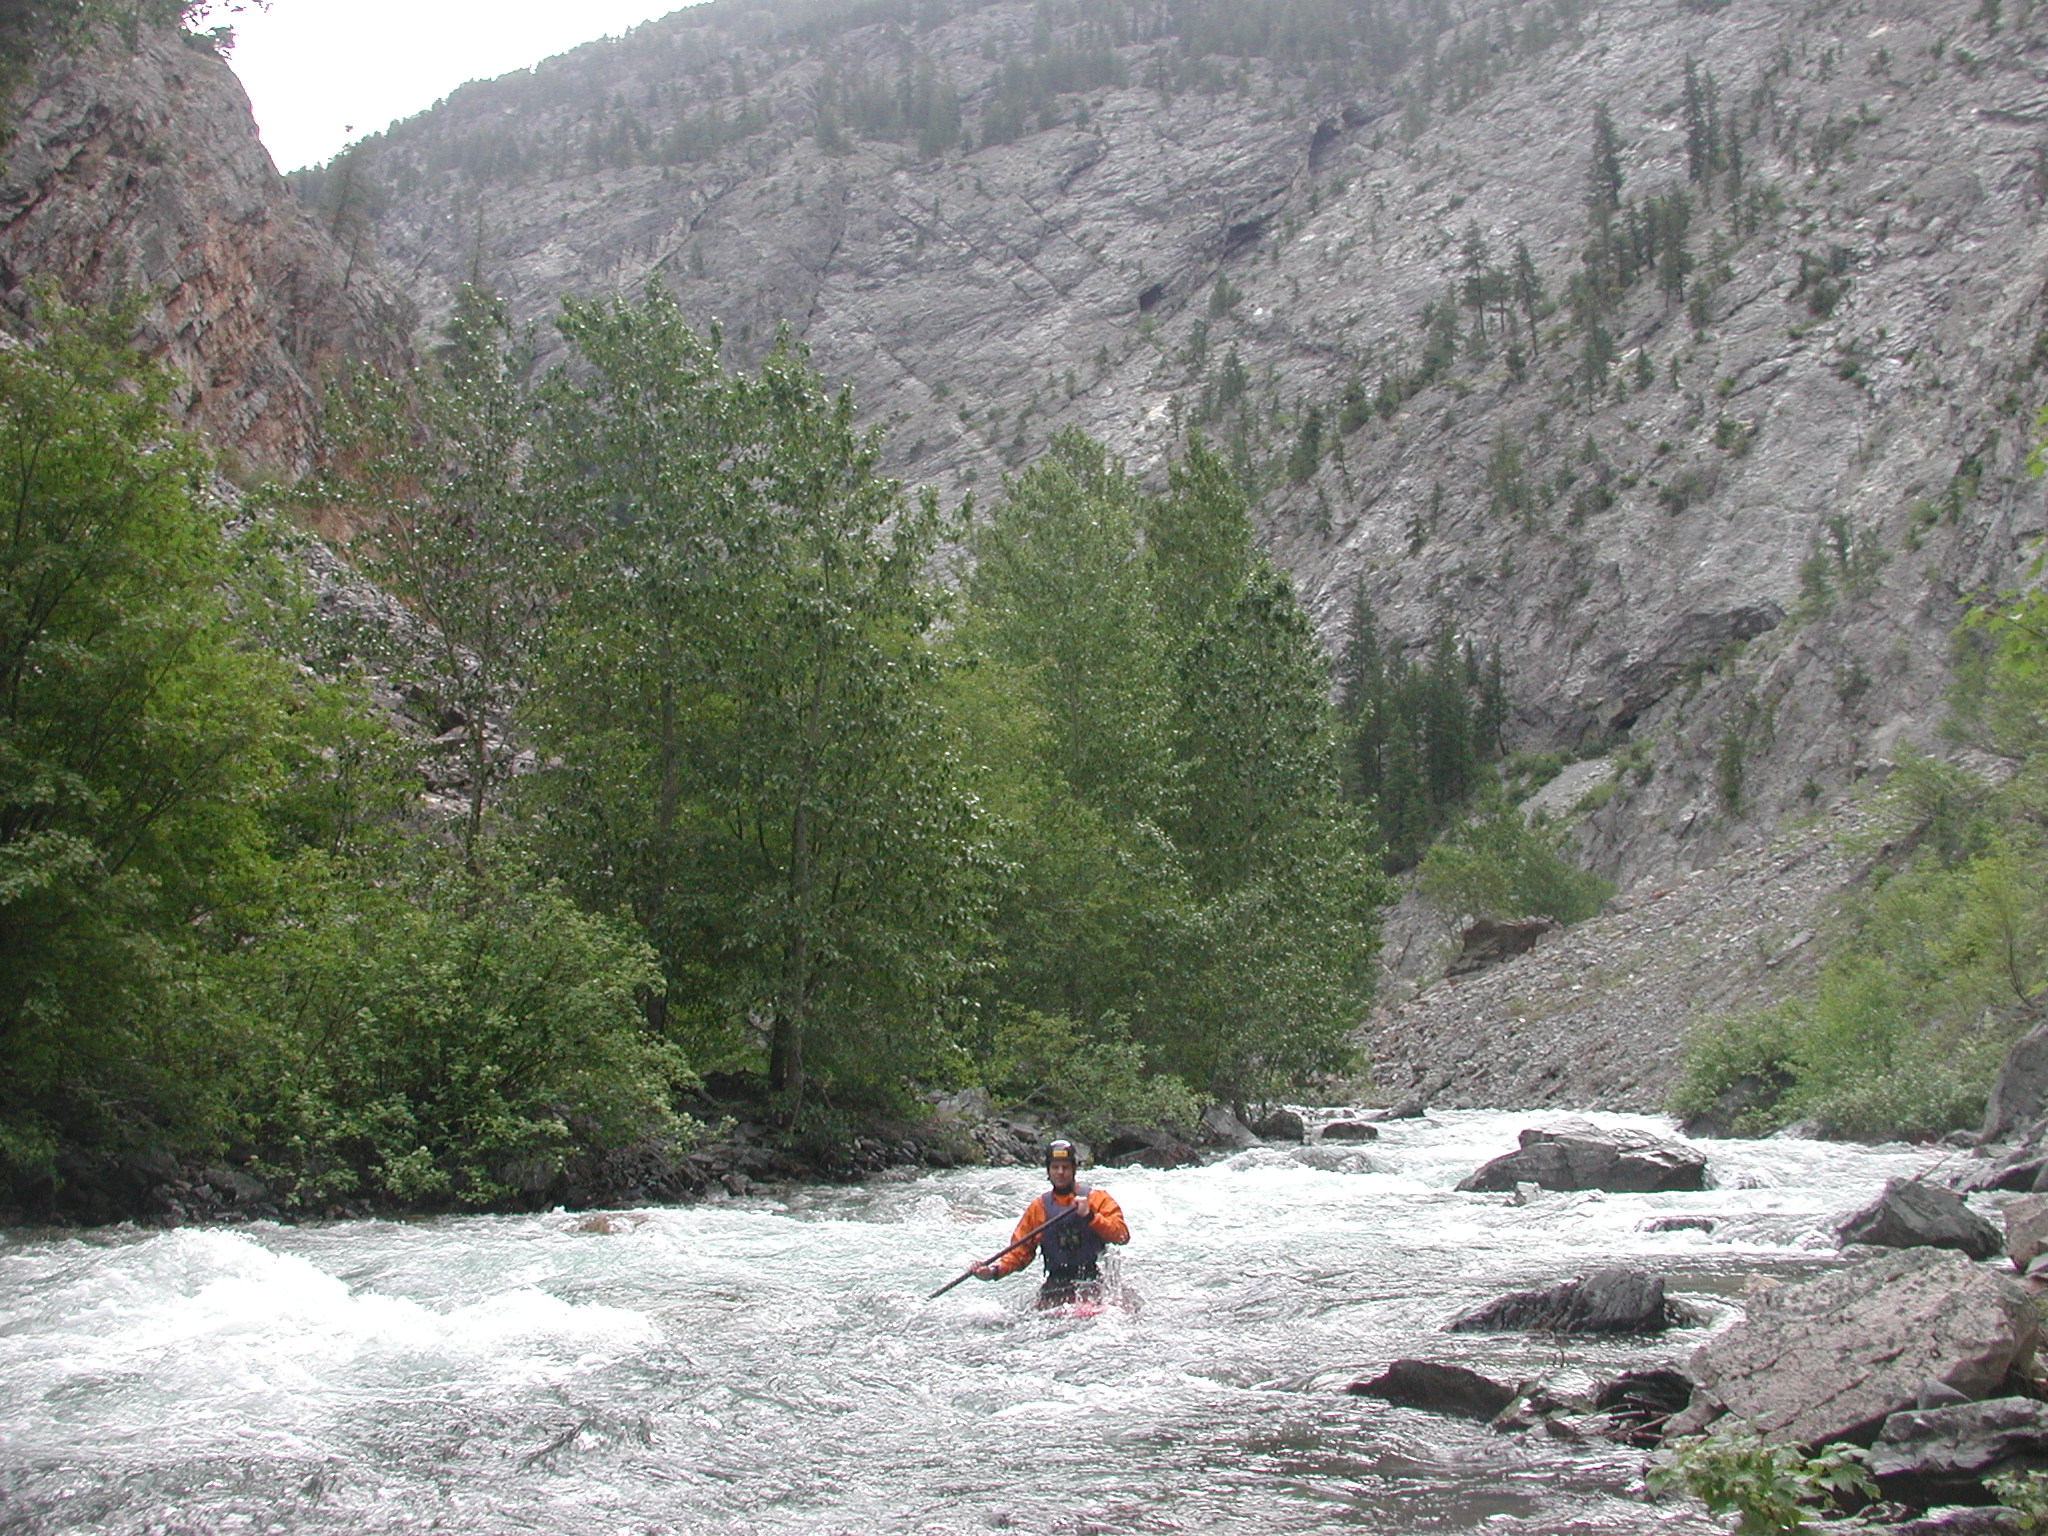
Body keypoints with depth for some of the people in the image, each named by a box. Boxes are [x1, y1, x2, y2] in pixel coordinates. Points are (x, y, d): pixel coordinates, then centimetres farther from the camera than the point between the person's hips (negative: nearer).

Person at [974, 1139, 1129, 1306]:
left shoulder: (1096, 1198, 8)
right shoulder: (1038, 1207, 16)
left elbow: (1122, 1235, -5)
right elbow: (1020, 1252, 15)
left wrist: (1090, 1216, -17)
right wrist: (994, 1271, -2)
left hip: (1091, 1281, -2)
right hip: (1056, 1284, 3)